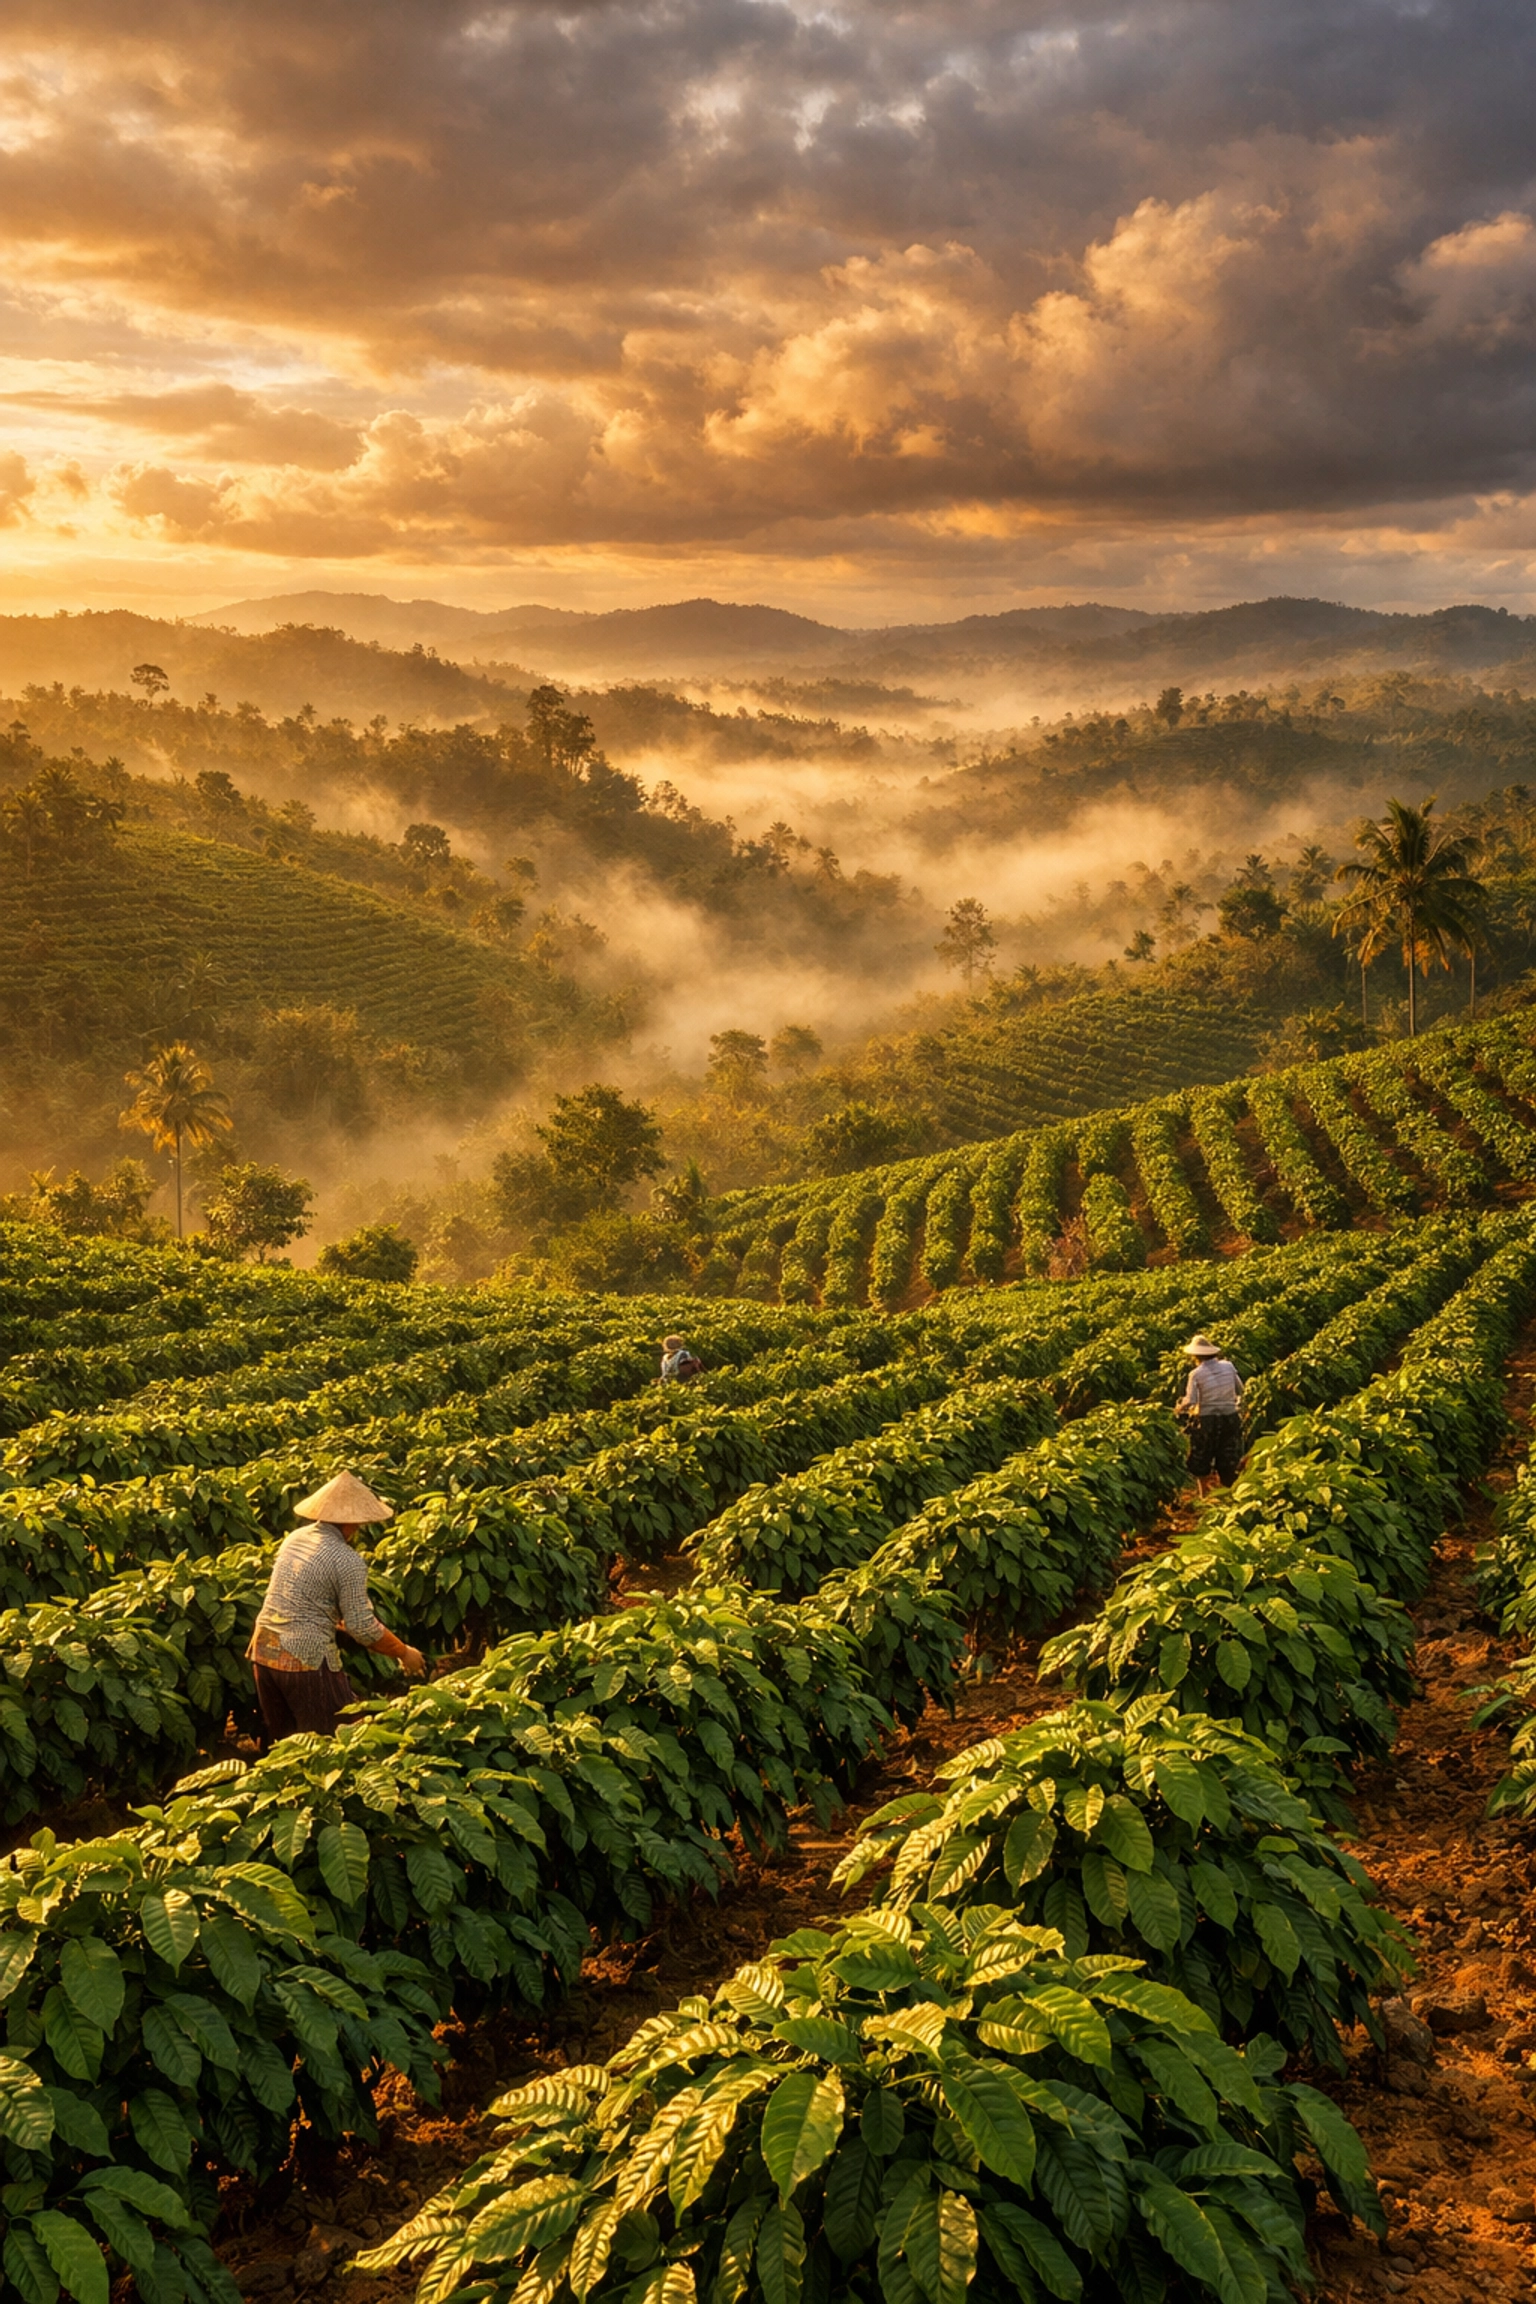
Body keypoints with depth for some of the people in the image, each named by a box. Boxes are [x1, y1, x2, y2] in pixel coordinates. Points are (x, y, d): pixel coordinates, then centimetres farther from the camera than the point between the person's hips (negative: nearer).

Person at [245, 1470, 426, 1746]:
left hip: (264, 1649, 7)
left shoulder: (294, 1539, 8)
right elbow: (362, 1627, -13)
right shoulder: (347, 1561, -14)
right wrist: (404, 1653, 0)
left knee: (280, 1738, 20)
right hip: (305, 1657, -7)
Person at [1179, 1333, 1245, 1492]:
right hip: (1231, 1418, 3)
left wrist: (1180, 1409, 3)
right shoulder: (1228, 1366, -4)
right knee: (1228, 1463, 15)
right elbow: (1240, 1390, 6)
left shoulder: (1196, 1374, -14)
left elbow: (1190, 1402, -16)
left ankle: (1203, 1496, 19)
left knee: (1200, 1463, 15)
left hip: (1207, 1421, -3)